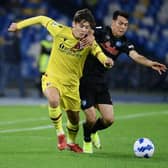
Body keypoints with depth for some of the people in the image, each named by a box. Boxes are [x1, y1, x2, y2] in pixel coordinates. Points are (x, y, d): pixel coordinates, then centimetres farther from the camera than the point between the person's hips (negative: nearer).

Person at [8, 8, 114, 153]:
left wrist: (105, 60, -40)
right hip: (52, 77, -3)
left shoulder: (89, 42, -11)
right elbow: (43, 19, -3)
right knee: (54, 100, -36)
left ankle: (71, 142, 45)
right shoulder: (60, 31, -16)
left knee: (74, 118, 12)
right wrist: (19, 25, 4)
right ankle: (60, 133, -12)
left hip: (71, 83, 3)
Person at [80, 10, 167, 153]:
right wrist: (88, 37, -50)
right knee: (92, 119, -11)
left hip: (100, 82, 5)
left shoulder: (123, 43, 0)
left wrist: (150, 63, -38)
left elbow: (135, 56, -18)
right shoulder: (101, 32, -10)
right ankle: (87, 140, 22)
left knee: (109, 119, -2)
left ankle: (93, 131, 33)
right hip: (84, 81, -5)